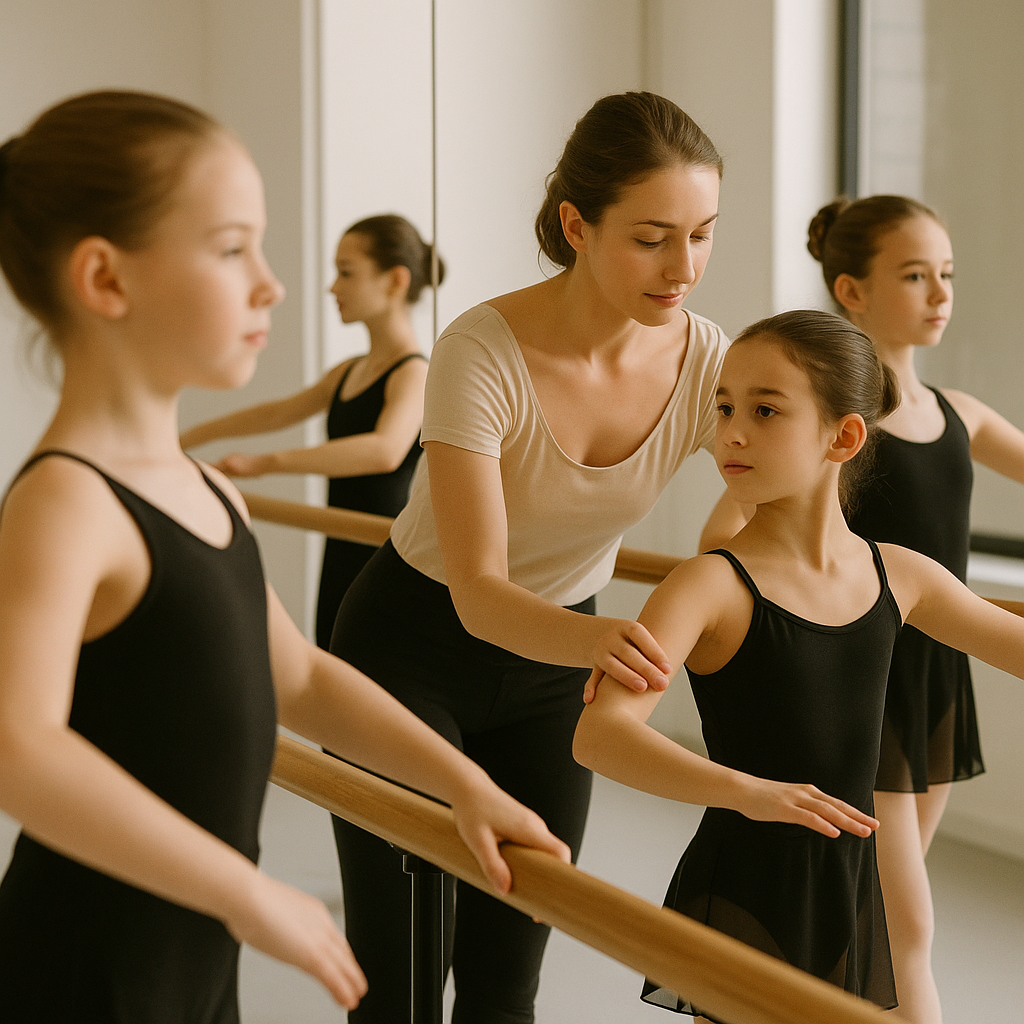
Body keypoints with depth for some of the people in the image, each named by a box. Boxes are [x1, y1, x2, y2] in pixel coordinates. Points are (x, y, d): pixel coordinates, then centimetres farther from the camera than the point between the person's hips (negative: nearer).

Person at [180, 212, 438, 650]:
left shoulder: (414, 374, -15)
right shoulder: (349, 373, 15)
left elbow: (385, 450, -34)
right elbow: (278, 413, 27)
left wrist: (266, 462, -43)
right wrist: (183, 439, 28)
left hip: (382, 565, -9)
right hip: (340, 563, 9)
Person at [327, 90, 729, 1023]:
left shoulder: (708, 363, -16)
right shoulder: (482, 355, -29)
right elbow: (477, 592, -32)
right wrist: (590, 639, -53)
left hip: (554, 659, 4)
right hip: (413, 651, -4)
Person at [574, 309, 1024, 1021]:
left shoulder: (898, 576, 1)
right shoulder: (713, 586, -16)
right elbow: (600, 734, -30)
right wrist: (748, 789, -42)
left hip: (850, 898, 5)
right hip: (740, 899, -5)